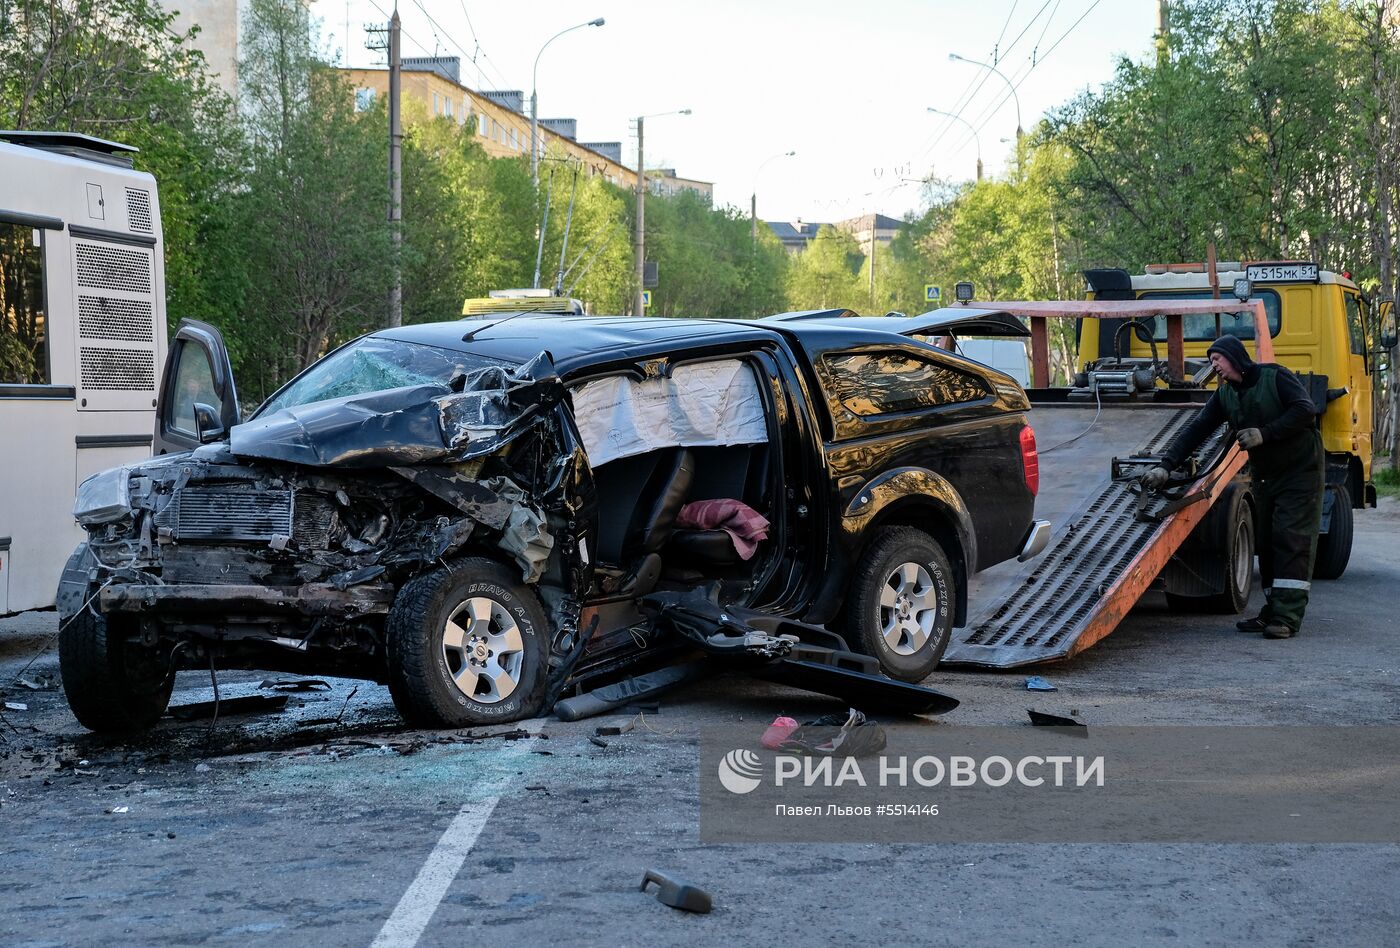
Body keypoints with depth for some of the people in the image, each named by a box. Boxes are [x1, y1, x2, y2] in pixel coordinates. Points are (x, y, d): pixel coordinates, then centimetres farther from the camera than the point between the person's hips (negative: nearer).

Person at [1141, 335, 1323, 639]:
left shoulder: (1274, 376, -11)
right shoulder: (1224, 395, 8)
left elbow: (1305, 409, -20)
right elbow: (1196, 430, 4)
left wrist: (1265, 433, -23)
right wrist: (1166, 466, -6)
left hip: (1300, 469, -7)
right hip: (1264, 475, 7)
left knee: (1292, 540, -12)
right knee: (1266, 543, 5)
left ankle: (1287, 618, -16)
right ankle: (1273, 612, 10)